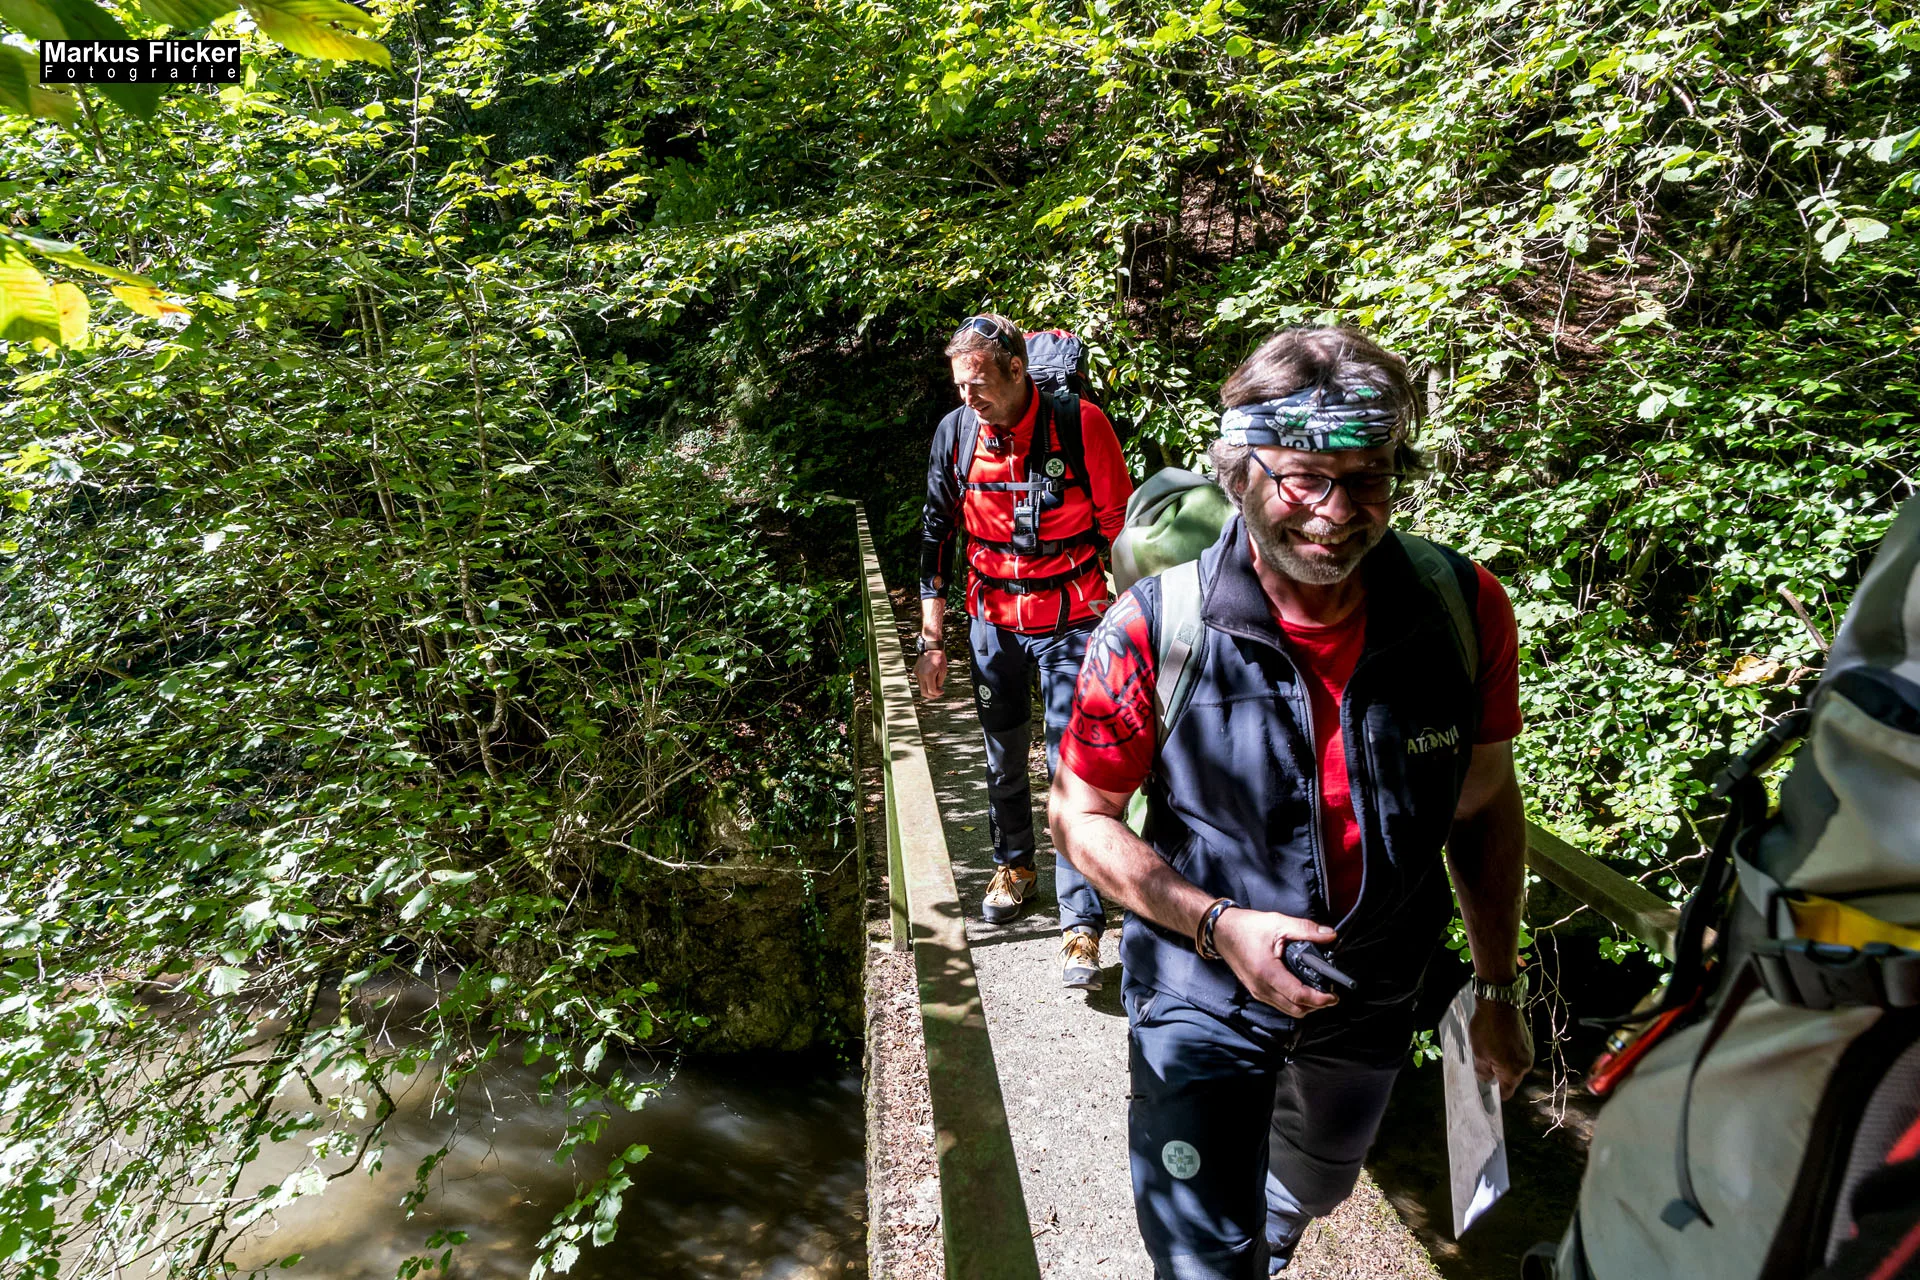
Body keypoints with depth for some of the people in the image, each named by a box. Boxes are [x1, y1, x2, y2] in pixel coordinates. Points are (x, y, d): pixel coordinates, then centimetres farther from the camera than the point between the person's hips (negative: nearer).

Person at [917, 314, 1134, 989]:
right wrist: (931, 639, 4)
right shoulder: (956, 431, -3)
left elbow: (1120, 530, -6)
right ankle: (1015, 866, 41)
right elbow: (937, 534, 5)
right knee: (1003, 759, 16)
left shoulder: (1079, 424, -13)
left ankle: (1082, 926, 3)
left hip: (1071, 622, -3)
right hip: (992, 621, 4)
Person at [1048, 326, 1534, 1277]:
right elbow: (1081, 816, -14)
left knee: (1311, 1193, 32)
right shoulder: (1153, 628, -26)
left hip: (1373, 993, 5)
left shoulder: (1465, 609, -17)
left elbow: (1485, 802, -2)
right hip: (1202, 997, -4)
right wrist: (1219, 924, -26)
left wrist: (1499, 990, 3)